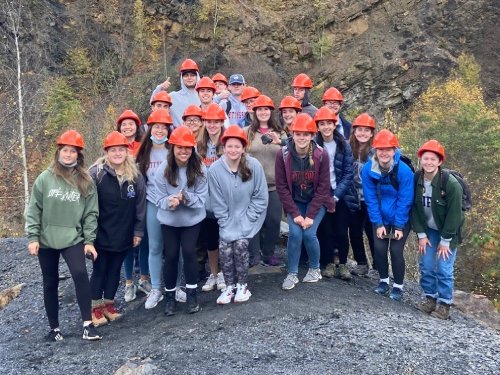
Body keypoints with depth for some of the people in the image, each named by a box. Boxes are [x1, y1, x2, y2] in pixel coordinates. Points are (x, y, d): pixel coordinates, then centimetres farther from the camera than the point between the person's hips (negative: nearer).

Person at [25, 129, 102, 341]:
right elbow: (33, 210, 1)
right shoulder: (45, 178, -2)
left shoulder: (86, 181, -1)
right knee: (50, 284, 10)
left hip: (73, 239, -1)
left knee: (80, 274, -21)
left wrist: (89, 240, -5)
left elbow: (91, 213, 0)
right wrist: (32, 237, -5)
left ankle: (87, 324, -12)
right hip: (46, 240, 1)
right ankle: (54, 327, 24)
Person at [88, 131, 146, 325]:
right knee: (99, 269, 8)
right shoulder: (96, 173, -11)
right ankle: (96, 307, 22)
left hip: (124, 235, 3)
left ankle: (109, 303, 29)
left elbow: (140, 205, 4)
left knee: (115, 269, 14)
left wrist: (138, 231, 4)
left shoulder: (135, 176, 0)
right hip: (101, 234, -3)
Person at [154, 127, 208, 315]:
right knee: (171, 255, 4)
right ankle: (170, 295, 22)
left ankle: (191, 293, 13)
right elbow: (160, 199, -11)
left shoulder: (200, 169, -14)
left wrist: (186, 198, -31)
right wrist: (170, 201, -33)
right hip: (169, 220, 0)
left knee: (189, 252, -6)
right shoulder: (163, 169, -15)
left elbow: (201, 198, -12)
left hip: (192, 219, 0)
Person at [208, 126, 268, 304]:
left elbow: (261, 197, -8)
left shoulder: (254, 166, -14)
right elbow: (217, 202, -5)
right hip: (228, 219, 1)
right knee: (224, 247, -16)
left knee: (240, 244, -19)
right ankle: (229, 286, 7)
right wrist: (226, 223, -11)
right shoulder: (215, 169, -13)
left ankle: (242, 286, 3)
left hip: (249, 217, -1)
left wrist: (247, 219, -12)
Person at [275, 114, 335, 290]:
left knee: (309, 234, -14)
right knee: (295, 233, -15)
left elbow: (323, 187, -14)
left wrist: (310, 215, -17)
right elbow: (281, 186, -12)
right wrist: (295, 213, -15)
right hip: (294, 202, 1)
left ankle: (315, 269, 13)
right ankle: (292, 274, 3)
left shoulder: (321, 155, -18)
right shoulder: (283, 154, -17)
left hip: (316, 202, -1)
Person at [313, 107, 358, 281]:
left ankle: (343, 264, 20)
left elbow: (348, 173, -3)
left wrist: (336, 195, -10)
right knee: (325, 231, 1)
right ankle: (328, 263, 20)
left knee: (341, 231, 1)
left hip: (341, 196, 1)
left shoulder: (344, 145, -2)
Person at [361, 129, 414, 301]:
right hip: (381, 218, 3)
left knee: (396, 250, -5)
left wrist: (399, 226, -15)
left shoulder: (404, 171, -24)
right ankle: (383, 281, 24)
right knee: (379, 248, 0)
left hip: (401, 220, -3)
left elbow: (404, 200, -18)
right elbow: (370, 199, -10)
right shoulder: (368, 169, -16)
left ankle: (398, 286, 15)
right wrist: (378, 224, -10)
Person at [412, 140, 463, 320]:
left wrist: (445, 240, -16)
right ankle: (430, 298, 19)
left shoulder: (451, 183, -24)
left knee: (444, 269, -6)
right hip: (428, 230, 4)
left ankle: (444, 304, 8)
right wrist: (421, 234, -6)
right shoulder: (416, 179, -10)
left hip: (448, 231, -4)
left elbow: (454, 213, -20)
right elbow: (414, 208, -3)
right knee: (426, 266, 2)